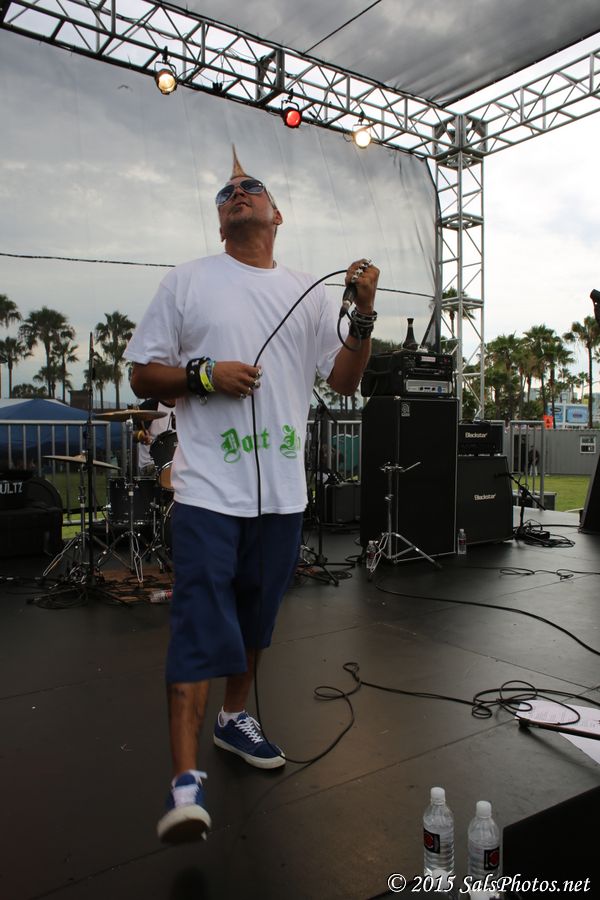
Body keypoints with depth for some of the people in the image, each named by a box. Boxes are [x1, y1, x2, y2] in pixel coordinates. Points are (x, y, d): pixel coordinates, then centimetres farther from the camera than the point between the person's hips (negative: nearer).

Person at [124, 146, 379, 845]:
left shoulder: (308, 293, 13)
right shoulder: (188, 281, 5)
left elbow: (344, 380, 10)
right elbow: (142, 374, 3)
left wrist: (363, 315, -4)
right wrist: (204, 375, -14)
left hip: (282, 491, 4)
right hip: (209, 488, -4)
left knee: (256, 618, 16)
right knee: (202, 626, -9)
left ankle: (233, 717, 38)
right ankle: (186, 781, -1)